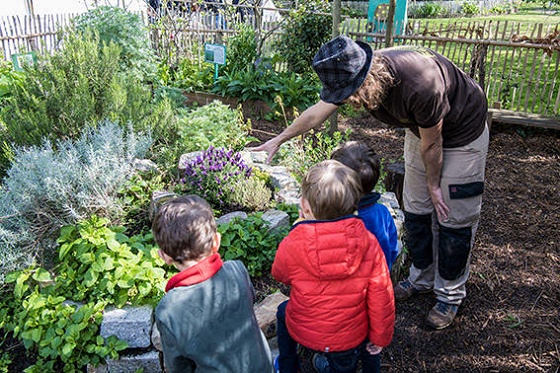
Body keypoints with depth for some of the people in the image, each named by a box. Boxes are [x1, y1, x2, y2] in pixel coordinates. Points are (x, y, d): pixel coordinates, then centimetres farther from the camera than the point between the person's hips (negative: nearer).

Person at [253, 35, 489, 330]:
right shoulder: (354, 76, -22)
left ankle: (450, 295, 17)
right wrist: (279, 140, 6)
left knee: (454, 217, -1)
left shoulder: (420, 85, -42)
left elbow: (431, 145, -26)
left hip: (462, 133, -6)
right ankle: (421, 278, 30)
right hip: (420, 129, 6)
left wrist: (433, 185, -9)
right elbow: (315, 114, -5)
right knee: (416, 210, 10)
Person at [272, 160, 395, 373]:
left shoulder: (292, 245, -26)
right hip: (351, 337, 1)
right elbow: (381, 297, -12)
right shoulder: (368, 242, -22)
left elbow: (280, 274, -2)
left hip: (304, 333, 0)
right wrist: (380, 338, 5)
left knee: (284, 310, 34)